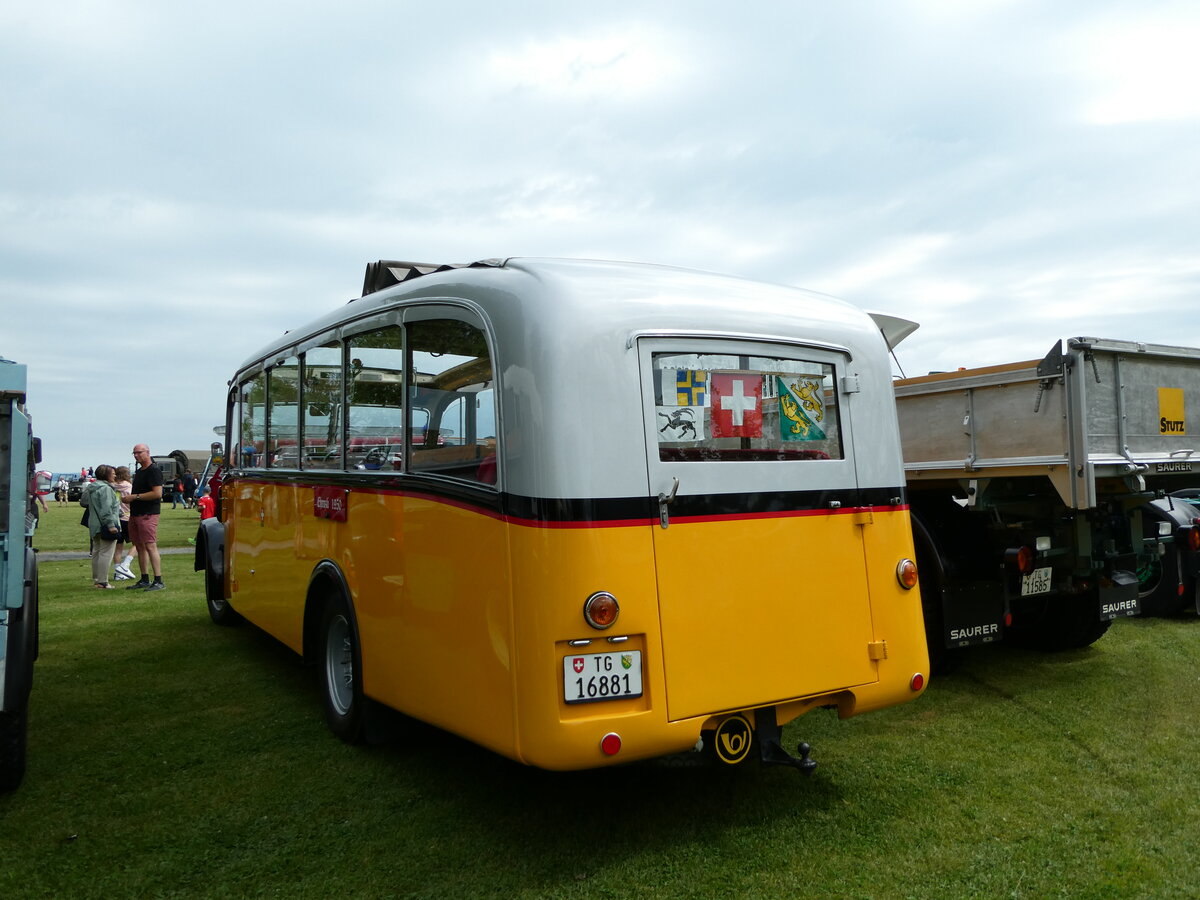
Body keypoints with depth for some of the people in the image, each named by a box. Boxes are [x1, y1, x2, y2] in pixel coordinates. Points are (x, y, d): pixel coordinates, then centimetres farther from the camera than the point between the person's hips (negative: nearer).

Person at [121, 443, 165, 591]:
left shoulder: (154, 471, -10)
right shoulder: (138, 471, 20)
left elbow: (157, 493, -19)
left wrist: (135, 497, -16)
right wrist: (129, 498, 8)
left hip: (148, 514, -10)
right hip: (135, 513, 10)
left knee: (150, 546, -12)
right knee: (140, 547, 11)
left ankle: (158, 581, -12)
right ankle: (144, 580, 17)